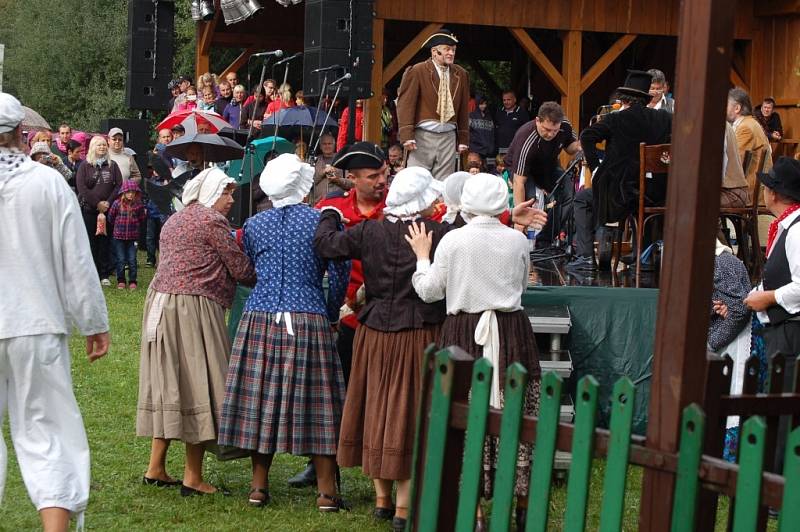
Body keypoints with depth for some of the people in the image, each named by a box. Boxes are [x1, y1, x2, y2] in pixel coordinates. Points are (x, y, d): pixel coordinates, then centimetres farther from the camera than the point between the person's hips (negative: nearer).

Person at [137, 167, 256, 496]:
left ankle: (156, 468, 16)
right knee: (197, 386, -4)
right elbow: (241, 270, -8)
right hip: (192, 309, -9)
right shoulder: (212, 221, -7)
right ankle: (192, 478, -3)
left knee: (169, 383, 13)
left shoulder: (174, 221, 20)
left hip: (160, 302, 9)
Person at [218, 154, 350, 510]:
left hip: (260, 317, 3)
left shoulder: (254, 225, 7)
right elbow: (339, 276, -1)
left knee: (261, 396, 7)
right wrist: (332, 315, 12)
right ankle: (326, 491, 3)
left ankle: (259, 486, 12)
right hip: (308, 318, -3)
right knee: (315, 401, 1)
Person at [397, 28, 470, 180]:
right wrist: (407, 135, -15)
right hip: (423, 136, -4)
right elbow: (405, 104, -7)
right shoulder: (416, 72, -2)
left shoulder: (461, 75, 11)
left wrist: (463, 139, 12)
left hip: (448, 138, 4)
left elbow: (464, 109, 14)